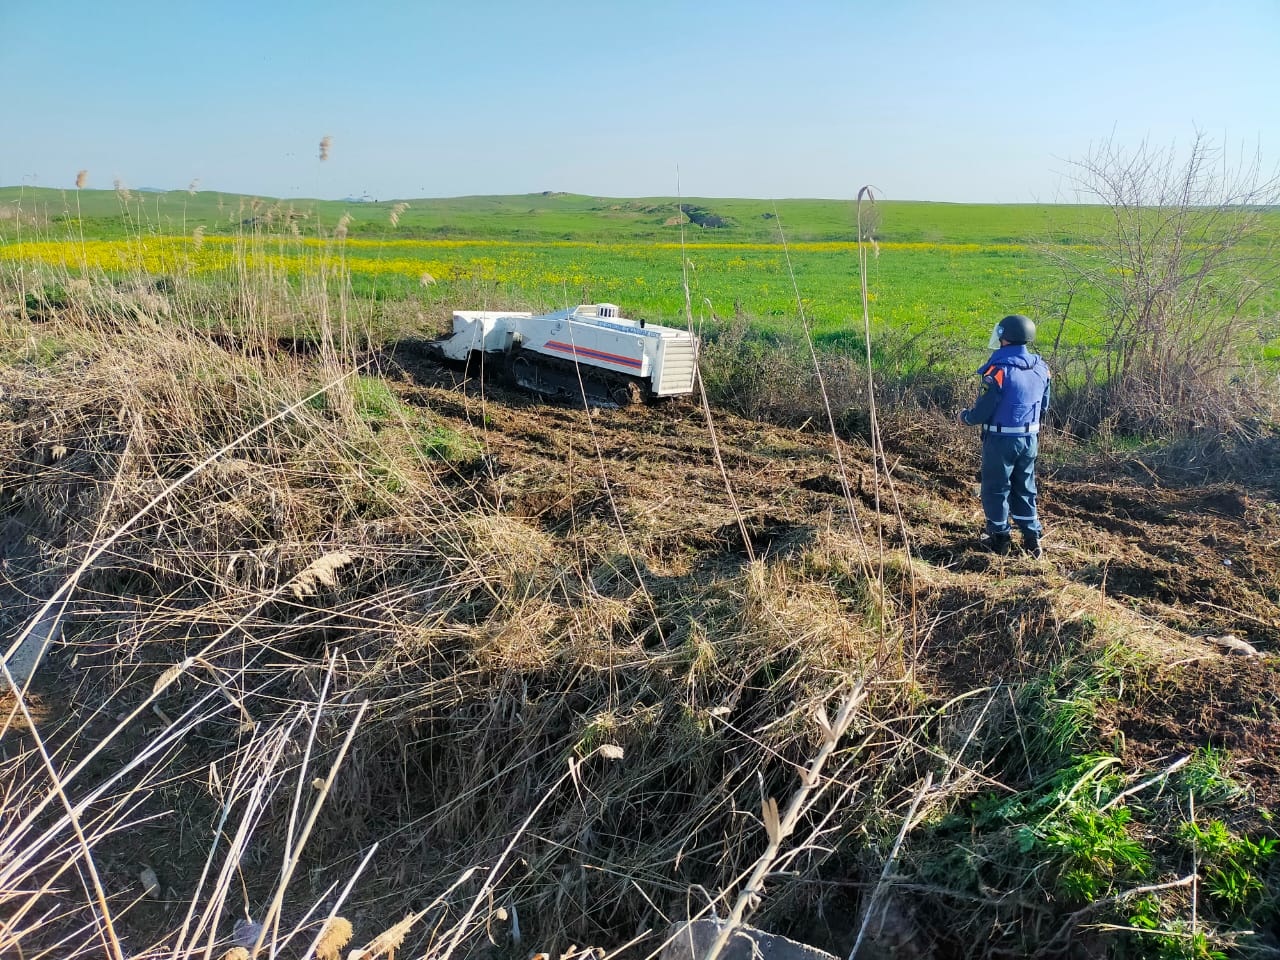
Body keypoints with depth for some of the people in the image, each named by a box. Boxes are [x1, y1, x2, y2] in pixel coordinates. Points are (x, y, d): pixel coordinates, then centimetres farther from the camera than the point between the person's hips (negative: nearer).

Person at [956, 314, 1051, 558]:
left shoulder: (999, 369, -21)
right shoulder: (1041, 367, 1)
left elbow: (982, 411, -17)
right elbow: (1043, 407, 12)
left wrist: (964, 417, 3)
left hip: (1001, 439, -6)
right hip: (1030, 437, 6)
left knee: (996, 488, 9)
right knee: (1024, 488, 17)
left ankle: (1000, 537, 17)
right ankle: (1032, 536, 19)